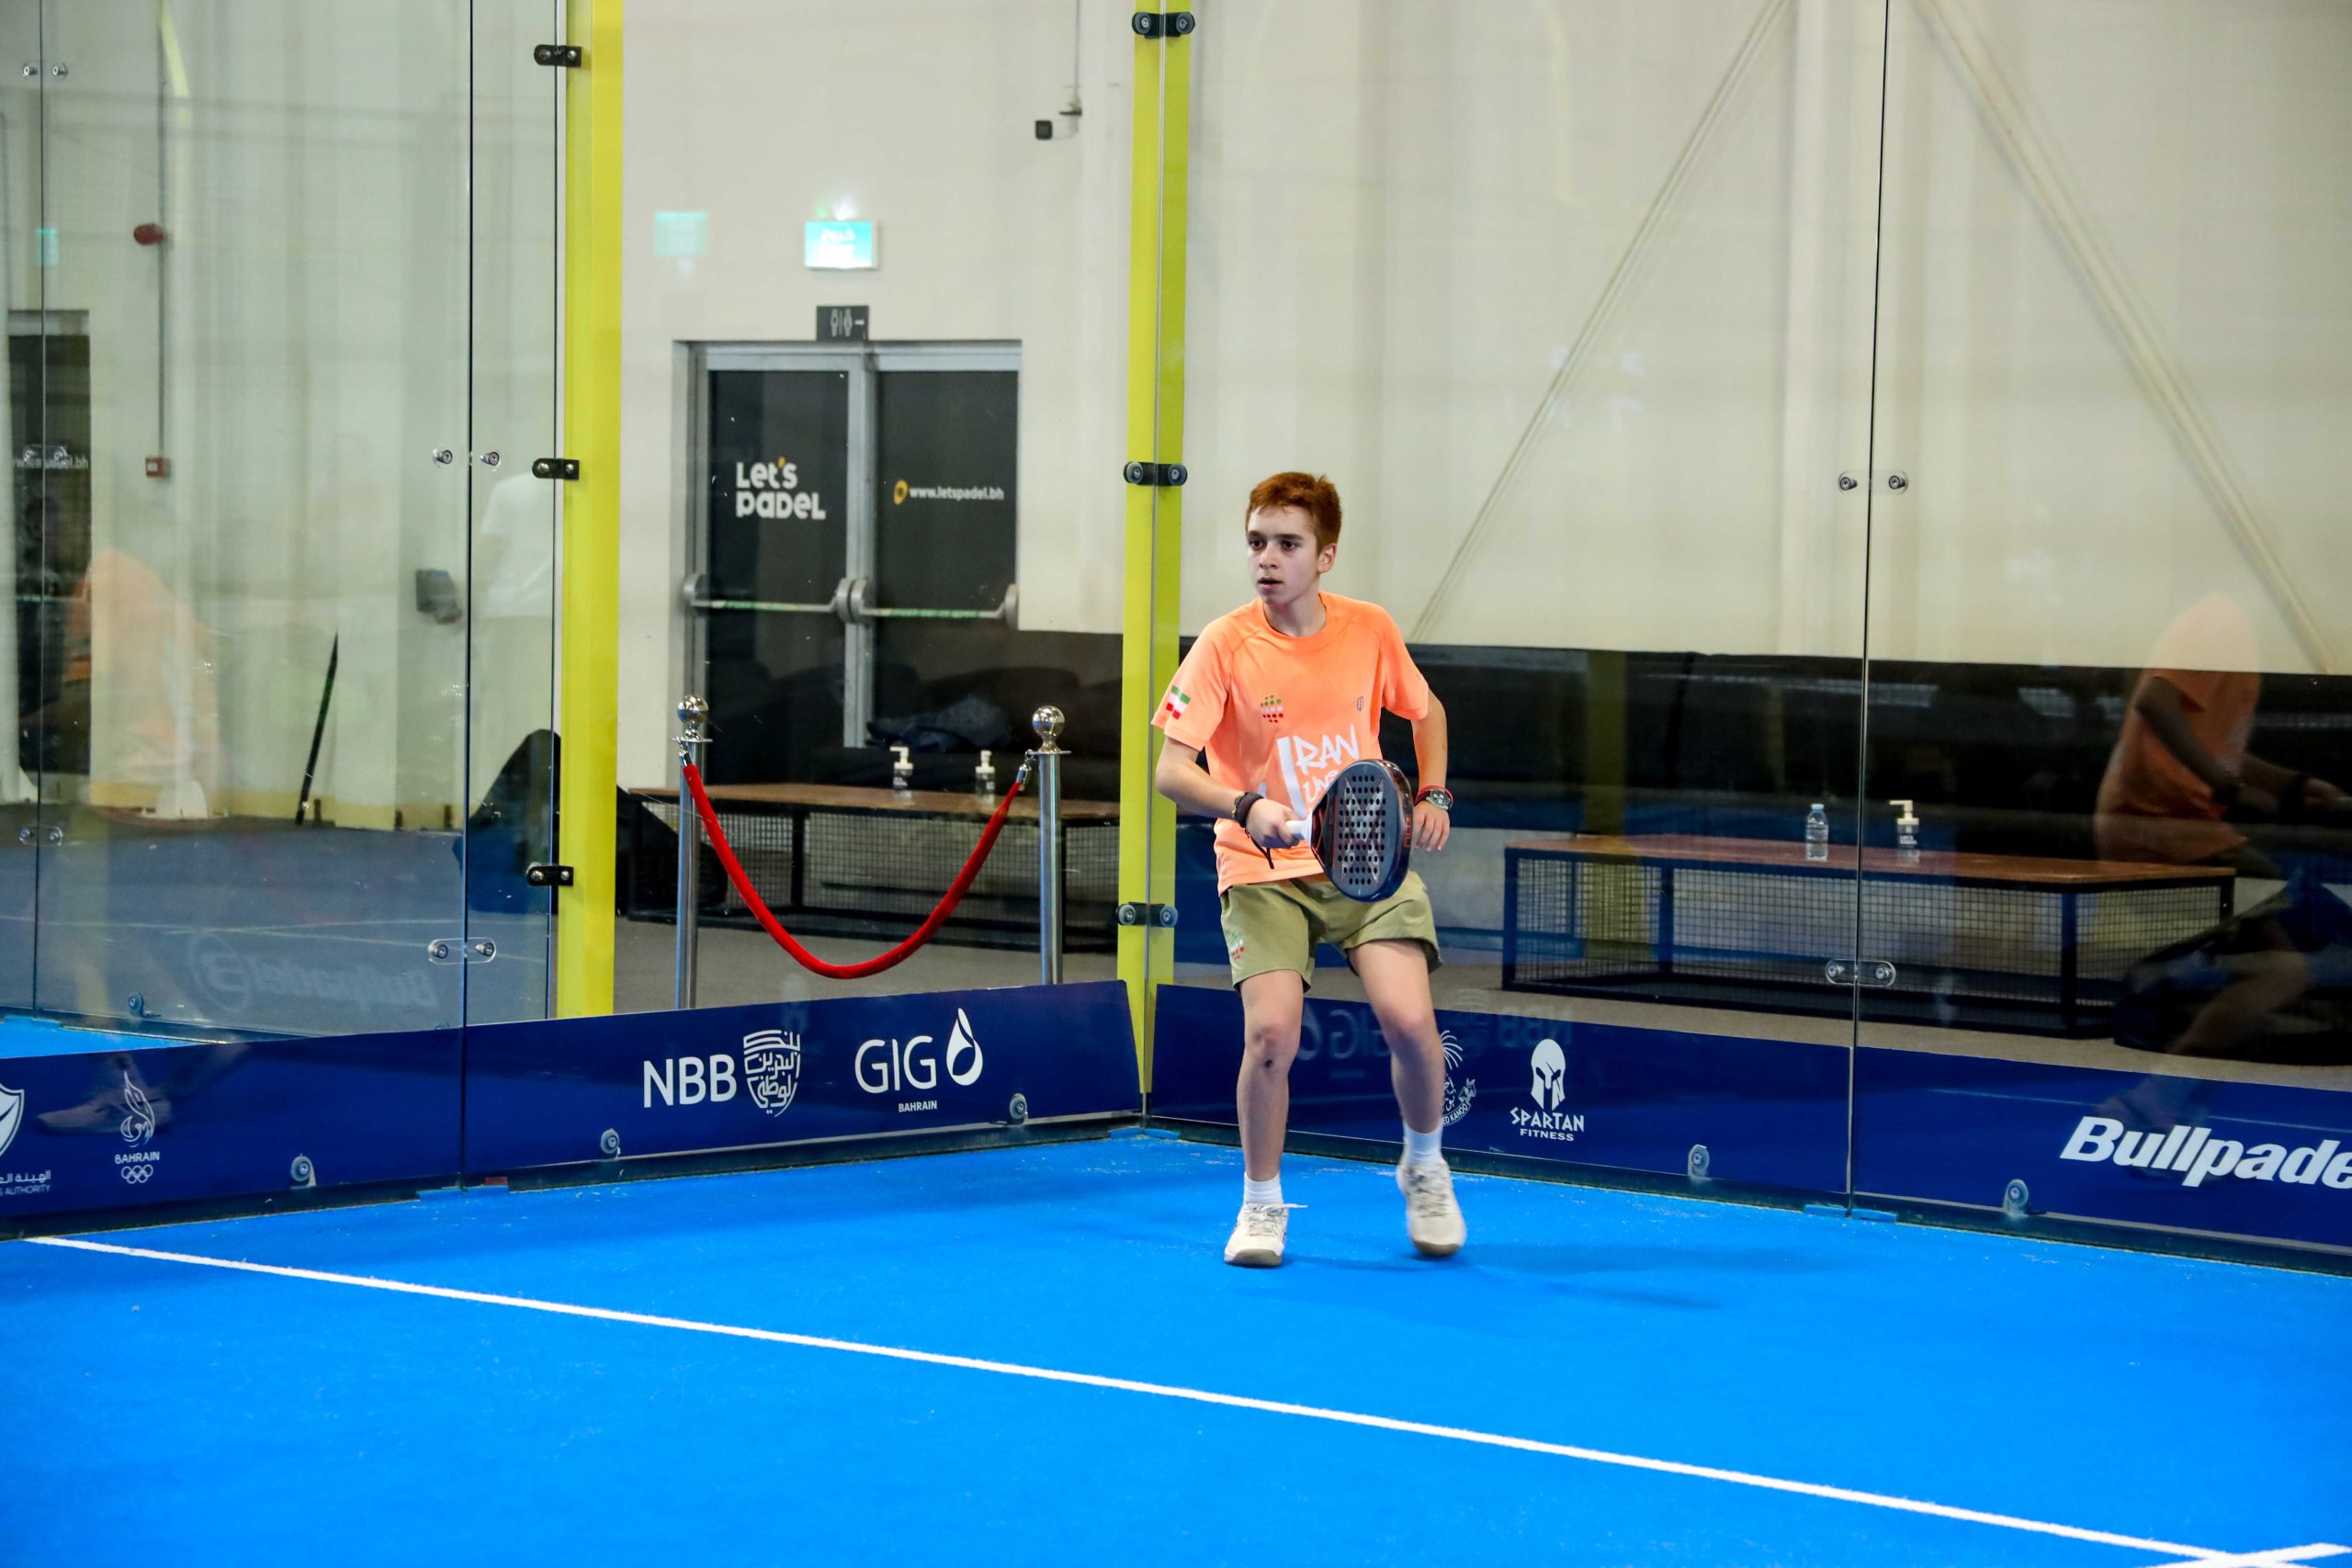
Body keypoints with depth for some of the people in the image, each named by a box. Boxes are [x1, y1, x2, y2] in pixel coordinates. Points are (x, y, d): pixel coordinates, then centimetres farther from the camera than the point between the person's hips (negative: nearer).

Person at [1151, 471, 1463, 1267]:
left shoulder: (1371, 630, -1)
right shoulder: (1224, 646, -11)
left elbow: (1425, 711, 19)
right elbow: (1171, 769, -17)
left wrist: (1432, 793, 5)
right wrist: (1246, 805, -33)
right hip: (1264, 872, -2)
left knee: (1409, 1020, -16)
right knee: (1270, 1033, -19)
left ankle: (1424, 1169, 15)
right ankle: (1262, 1203, 6)